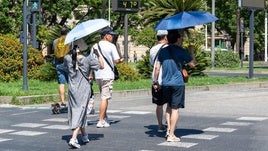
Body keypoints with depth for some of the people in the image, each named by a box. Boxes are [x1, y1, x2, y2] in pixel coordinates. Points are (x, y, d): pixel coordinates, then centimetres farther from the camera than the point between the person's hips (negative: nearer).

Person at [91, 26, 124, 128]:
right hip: (107, 75, -6)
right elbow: (116, 61, -11)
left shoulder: (95, 46, 10)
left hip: (97, 75, 6)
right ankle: (101, 121, -5)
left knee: (103, 97, 18)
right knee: (105, 98, -4)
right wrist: (121, 60, 10)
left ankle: (105, 119, 24)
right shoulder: (111, 46, -7)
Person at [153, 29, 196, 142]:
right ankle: (171, 135, -1)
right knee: (175, 109, -1)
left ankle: (169, 128, 14)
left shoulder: (163, 51, 7)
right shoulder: (181, 51, -6)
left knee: (170, 106, 22)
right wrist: (192, 52, 14)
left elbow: (157, 67, 6)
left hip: (165, 84, 5)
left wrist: (155, 81, 13)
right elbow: (192, 64, 0)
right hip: (177, 83, -5)